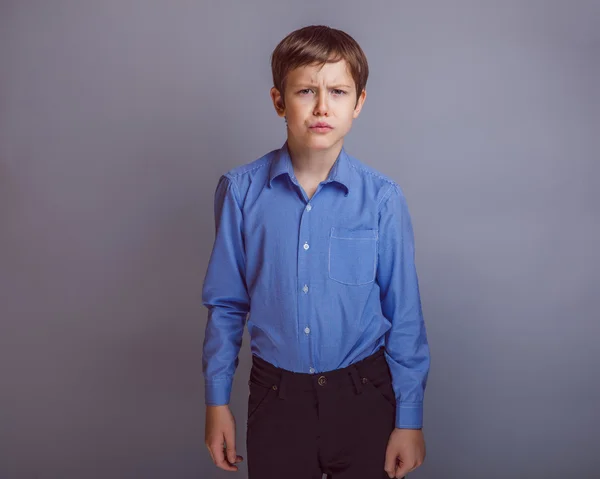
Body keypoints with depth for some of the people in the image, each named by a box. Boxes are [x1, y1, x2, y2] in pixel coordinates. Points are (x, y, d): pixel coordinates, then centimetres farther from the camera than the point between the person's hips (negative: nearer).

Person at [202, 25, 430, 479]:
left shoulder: (383, 198, -12)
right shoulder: (241, 190, -9)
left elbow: (404, 314, -5)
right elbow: (226, 302, 0)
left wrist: (409, 419, -1)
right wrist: (217, 400, 4)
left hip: (363, 395, 0)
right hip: (275, 395, 1)